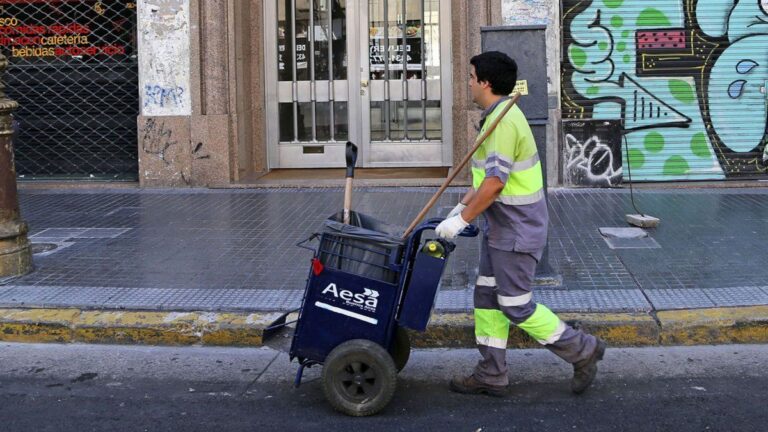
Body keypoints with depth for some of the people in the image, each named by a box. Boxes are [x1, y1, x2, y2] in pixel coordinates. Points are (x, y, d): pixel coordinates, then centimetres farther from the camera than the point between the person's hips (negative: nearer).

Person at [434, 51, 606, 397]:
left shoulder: (503, 121, -22)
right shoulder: (500, 116, 12)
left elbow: (495, 182, -27)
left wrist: (461, 220, -20)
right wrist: (462, 206, 18)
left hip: (516, 231, -11)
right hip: (500, 227, 11)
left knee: (515, 305, -3)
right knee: (487, 297, 12)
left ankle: (581, 349, 10)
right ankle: (491, 375, 19)